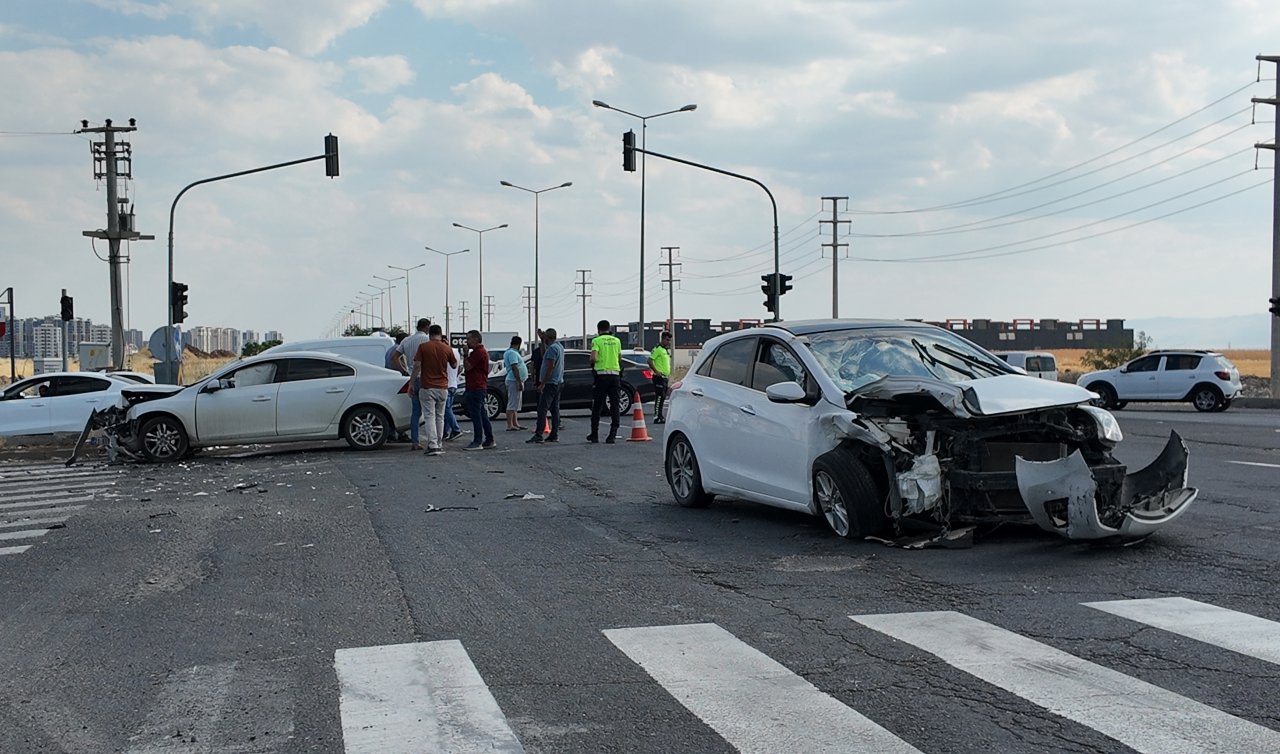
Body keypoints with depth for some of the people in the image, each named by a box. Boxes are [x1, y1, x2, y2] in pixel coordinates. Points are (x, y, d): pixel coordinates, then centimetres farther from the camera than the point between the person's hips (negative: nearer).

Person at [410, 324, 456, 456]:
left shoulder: (423, 347, -6)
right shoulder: (447, 348, 1)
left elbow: (417, 366, -11)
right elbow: (454, 365, 15)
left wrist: (411, 382, -3)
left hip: (427, 387, -3)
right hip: (443, 387, 3)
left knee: (430, 416, -4)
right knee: (440, 417, 14)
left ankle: (433, 445, -14)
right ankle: (440, 445, 18)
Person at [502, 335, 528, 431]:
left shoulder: (508, 352, 17)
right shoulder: (512, 353, -16)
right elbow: (514, 368, -23)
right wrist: (520, 382, -25)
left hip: (515, 381, 11)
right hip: (514, 380, -11)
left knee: (515, 404, 15)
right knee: (512, 404, -10)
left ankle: (515, 423, 20)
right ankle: (510, 425, -12)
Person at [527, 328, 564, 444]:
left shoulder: (552, 348, -14)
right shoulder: (560, 347, 16)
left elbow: (550, 367, -20)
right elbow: (543, 356, 27)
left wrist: (542, 383, -19)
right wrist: (542, 341, 22)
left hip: (550, 383, -10)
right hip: (558, 382, 10)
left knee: (542, 409, -11)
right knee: (555, 409, 9)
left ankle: (538, 435, -15)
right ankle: (554, 435, 8)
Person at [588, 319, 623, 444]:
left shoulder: (597, 340, -4)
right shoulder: (616, 340, 9)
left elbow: (593, 358, -16)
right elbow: (620, 359, 14)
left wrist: (593, 363, 5)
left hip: (602, 374, -3)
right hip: (615, 374, 3)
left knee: (597, 406, 6)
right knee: (614, 406, 2)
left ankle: (594, 435, 13)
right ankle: (613, 434, -5)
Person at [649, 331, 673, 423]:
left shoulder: (667, 350, 19)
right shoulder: (657, 349, -10)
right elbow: (650, 361, -17)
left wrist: (669, 375, 19)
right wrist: (656, 371, -19)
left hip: (665, 377, 9)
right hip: (659, 377, -9)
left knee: (663, 398, 11)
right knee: (659, 397, -12)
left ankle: (660, 417, 16)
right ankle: (656, 417, -13)